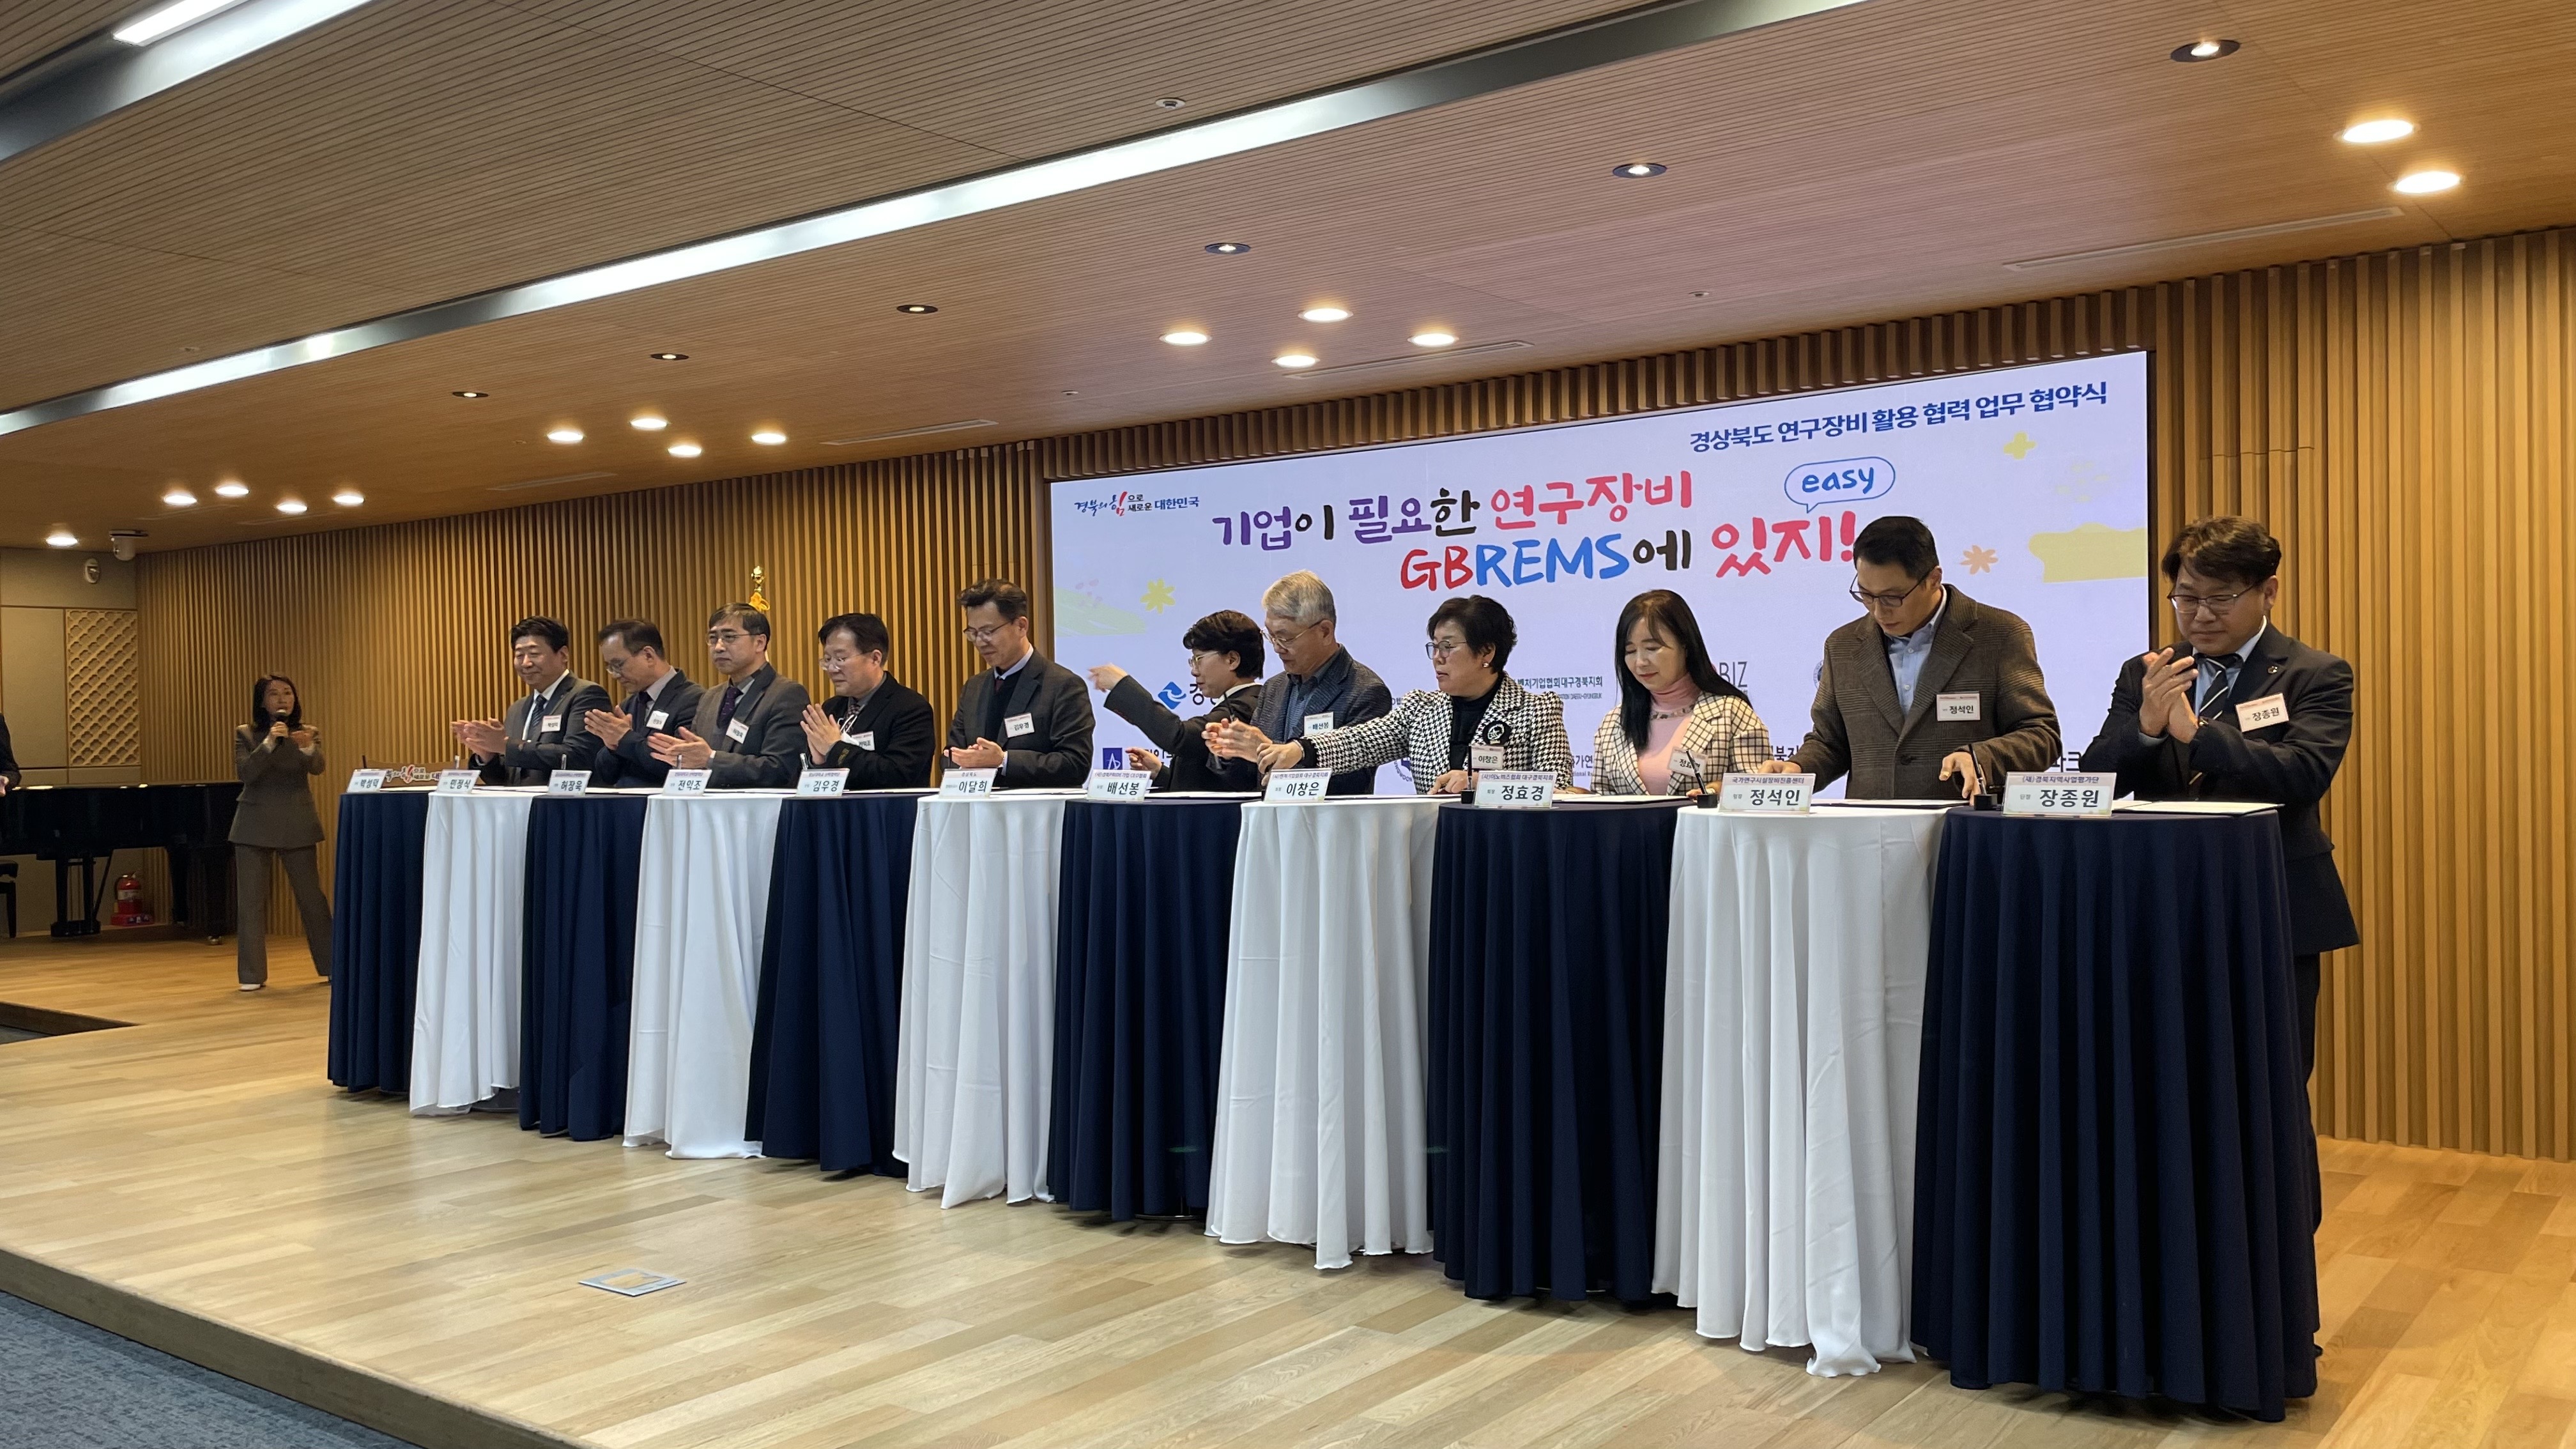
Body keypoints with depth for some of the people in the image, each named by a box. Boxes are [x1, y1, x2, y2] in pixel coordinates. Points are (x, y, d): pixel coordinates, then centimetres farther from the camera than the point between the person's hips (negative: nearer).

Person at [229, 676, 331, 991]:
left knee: (311, 896, 2)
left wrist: (308, 747, -35)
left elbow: (317, 768, -14)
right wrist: (269, 742, -24)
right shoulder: (246, 734, 3)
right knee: (250, 899, 0)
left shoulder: (308, 733, 4)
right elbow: (245, 773, -12)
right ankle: (252, 974, 7)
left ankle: (331, 966, 12)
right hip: (255, 825, 0)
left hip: (297, 825, 0)